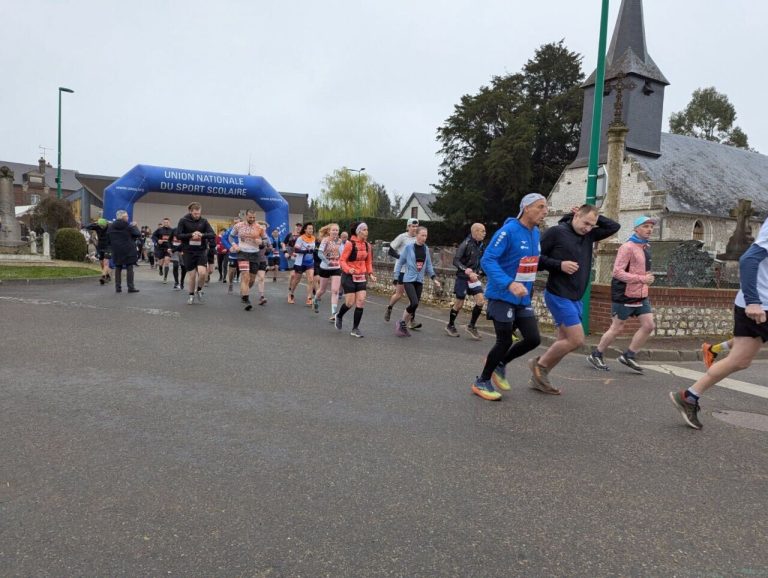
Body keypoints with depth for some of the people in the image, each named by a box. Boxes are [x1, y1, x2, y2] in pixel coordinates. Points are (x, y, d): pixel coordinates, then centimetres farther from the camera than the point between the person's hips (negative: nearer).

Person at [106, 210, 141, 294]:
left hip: (116, 251, 4)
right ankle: (130, 287, -3)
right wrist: (135, 226, 10)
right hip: (128, 251, -4)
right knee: (129, 268, 0)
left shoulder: (111, 227, 5)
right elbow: (138, 234, -5)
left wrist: (113, 246, 19)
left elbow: (108, 239, 8)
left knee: (118, 268, 9)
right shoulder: (128, 226, -8)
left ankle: (118, 287, 9)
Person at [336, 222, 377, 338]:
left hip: (361, 277, 5)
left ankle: (355, 328, 6)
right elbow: (342, 260, -12)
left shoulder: (367, 245, 5)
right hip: (349, 276, -5)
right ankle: (339, 316, 32)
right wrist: (348, 269, -29)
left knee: (361, 301, -4)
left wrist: (370, 274, 1)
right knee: (350, 303, -1)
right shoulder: (350, 244, -13)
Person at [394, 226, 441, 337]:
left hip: (419, 281, 5)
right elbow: (400, 262, -1)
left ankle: (404, 326, 21)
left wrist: (433, 279, 7)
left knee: (414, 305, 5)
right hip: (408, 279, -5)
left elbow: (428, 265, 13)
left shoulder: (426, 249, 7)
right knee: (414, 303, -18)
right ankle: (401, 323, 2)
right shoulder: (409, 247, -7)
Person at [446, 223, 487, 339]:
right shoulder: (466, 244, -16)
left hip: (474, 277, 6)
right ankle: (450, 326, 26)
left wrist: (478, 272, 3)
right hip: (463, 277, -6)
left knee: (481, 300, -7)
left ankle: (471, 326, 8)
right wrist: (468, 272, -28)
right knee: (459, 304, 4)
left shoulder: (481, 245, 4)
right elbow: (456, 261, -20)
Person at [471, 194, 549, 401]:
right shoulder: (508, 231, -17)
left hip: (523, 298, 7)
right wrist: (509, 284, -35)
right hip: (502, 296, -7)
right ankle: (481, 382, 19)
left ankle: (499, 363, 28)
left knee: (533, 339, 3)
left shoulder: (536, 234, 7)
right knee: (505, 341, -2)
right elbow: (487, 260, -24)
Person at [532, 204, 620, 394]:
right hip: (559, 295, -8)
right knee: (577, 340, -11)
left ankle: (538, 378, 19)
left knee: (564, 341, 9)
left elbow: (614, 226, 14)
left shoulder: (589, 236, 11)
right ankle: (539, 364, 7)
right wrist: (559, 264, -18)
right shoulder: (556, 232, -9)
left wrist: (595, 217, 5)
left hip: (575, 298, 8)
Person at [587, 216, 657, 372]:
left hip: (641, 295, 8)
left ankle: (628, 356, 12)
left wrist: (648, 279, 8)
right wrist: (642, 279, -24)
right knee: (616, 328, 1)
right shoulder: (627, 247, -15)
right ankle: (595, 355, 17)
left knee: (649, 325, 1)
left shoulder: (647, 247, 11)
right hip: (624, 295, -8)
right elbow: (617, 272, -22)